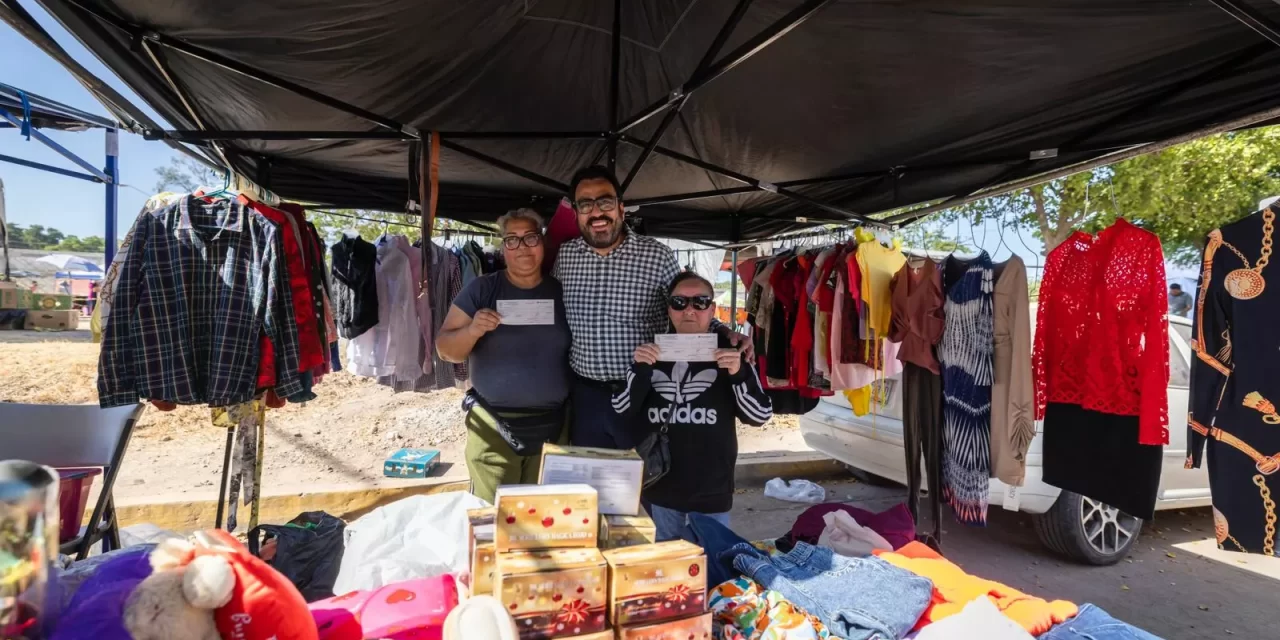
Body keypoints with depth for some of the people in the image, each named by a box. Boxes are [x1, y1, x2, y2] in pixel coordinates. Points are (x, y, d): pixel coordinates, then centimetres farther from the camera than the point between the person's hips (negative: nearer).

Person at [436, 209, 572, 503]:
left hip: (552, 426, 2)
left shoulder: (562, 292, 5)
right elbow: (445, 349, 0)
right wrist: (473, 330, -19)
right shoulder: (481, 289, -1)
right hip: (493, 426, -2)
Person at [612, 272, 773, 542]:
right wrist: (639, 369, -17)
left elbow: (760, 415, -6)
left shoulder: (730, 351, -4)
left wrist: (738, 374, -23)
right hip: (658, 491, 2)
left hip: (711, 494, -2)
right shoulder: (651, 350, 2)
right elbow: (621, 410, -1)